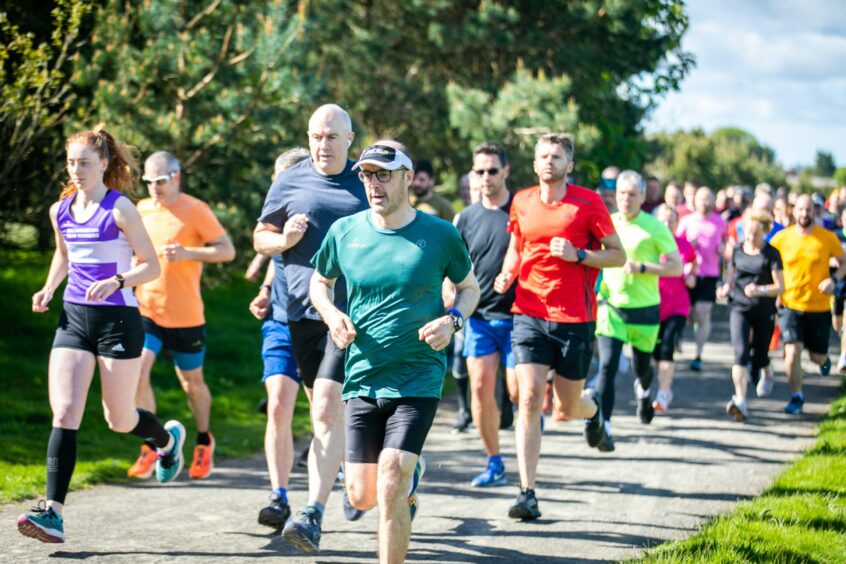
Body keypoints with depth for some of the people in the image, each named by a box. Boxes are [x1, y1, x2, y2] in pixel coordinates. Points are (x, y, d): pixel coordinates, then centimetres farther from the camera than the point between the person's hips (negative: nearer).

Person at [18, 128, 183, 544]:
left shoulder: (119, 209, -9)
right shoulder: (60, 210, 7)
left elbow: (151, 266, -7)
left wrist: (116, 281, -24)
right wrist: (49, 289, 10)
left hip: (118, 319, -4)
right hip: (73, 318, 4)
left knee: (119, 420, 7)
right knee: (64, 413, -10)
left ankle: (168, 438, 42)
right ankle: (53, 512, -16)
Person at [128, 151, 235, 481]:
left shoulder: (196, 210, -7)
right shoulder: (142, 210, 8)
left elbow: (227, 250, -9)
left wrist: (188, 253, -22)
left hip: (185, 315, -3)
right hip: (145, 309, 3)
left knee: (192, 381, 11)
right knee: (136, 370, -16)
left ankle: (204, 442, 34)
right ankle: (151, 445, -5)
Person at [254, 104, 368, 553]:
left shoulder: (368, 185, 5)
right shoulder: (288, 183, 7)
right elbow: (260, 238, 13)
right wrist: (284, 239, -8)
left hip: (353, 313, -3)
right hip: (303, 311, 3)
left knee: (325, 410, -16)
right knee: (329, 411, 13)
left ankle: (313, 514, -20)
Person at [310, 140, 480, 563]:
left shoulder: (440, 235, -4)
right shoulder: (344, 232, 2)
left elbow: (469, 287, 12)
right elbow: (319, 281, 19)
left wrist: (452, 321, -9)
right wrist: (332, 315, -2)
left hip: (418, 380, -3)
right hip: (362, 379, 3)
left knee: (390, 491, -15)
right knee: (361, 495, 7)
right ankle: (411, 472, 41)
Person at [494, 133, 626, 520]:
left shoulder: (588, 203, -4)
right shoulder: (522, 202, 7)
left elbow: (618, 256, -2)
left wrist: (578, 255, -17)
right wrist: (506, 274, 4)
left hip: (575, 318, -2)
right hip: (529, 314, 2)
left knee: (568, 408, 8)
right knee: (529, 399, -12)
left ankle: (592, 407, 48)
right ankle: (527, 494, -10)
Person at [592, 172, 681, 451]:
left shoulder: (655, 227, -6)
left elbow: (676, 267, -6)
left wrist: (641, 267, -19)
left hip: (644, 309, -1)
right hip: (610, 305, 1)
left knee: (642, 367, 16)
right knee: (607, 367, -15)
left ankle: (644, 388, 52)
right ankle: (604, 427, -17)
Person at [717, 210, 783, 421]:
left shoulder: (771, 254, -5)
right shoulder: (737, 251, 5)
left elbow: (779, 286, -7)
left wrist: (760, 290, -24)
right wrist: (725, 288, -4)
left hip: (764, 311, -1)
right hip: (739, 309, 1)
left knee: (759, 355, 10)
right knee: (741, 353, -17)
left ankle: (765, 374, 49)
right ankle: (740, 402, -24)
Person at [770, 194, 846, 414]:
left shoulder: (828, 238, -5)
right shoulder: (781, 238, -3)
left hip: (819, 307, 0)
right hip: (790, 304, 0)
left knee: (817, 356, 8)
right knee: (792, 351, -14)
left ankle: (823, 359, 48)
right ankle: (796, 397, 3)